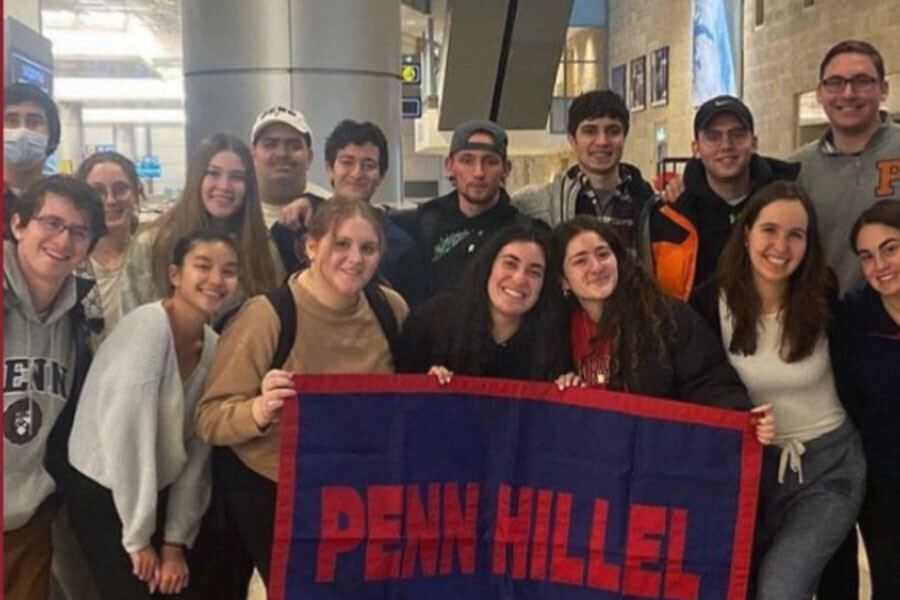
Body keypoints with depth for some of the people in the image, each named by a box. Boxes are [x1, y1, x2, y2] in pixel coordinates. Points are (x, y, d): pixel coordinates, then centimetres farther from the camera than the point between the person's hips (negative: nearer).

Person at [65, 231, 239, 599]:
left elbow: (198, 450, -1)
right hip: (101, 493, -6)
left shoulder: (214, 346, -2)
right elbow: (127, 436, -24)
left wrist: (176, 542, -3)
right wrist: (138, 539, -18)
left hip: (157, 493, 6)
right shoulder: (149, 325, -22)